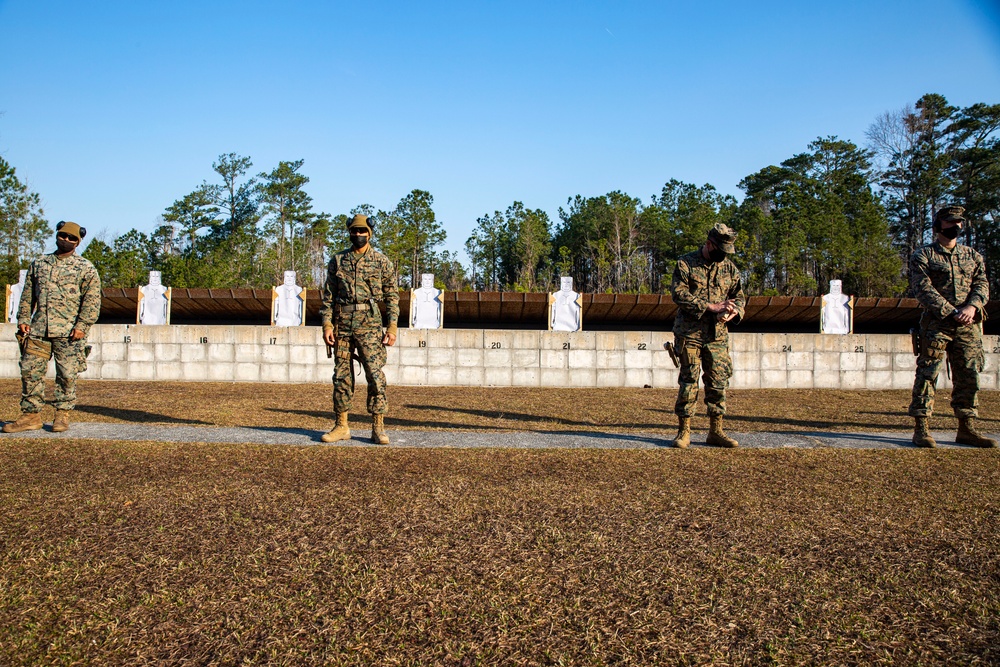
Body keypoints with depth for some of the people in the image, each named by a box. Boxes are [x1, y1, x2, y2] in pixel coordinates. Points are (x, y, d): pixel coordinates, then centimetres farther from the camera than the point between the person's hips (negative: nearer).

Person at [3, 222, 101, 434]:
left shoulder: (85, 269, 4)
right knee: (30, 371, 2)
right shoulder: (38, 264, 17)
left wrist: (82, 325, -12)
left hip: (68, 333, -4)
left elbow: (92, 300, -3)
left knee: (67, 375, -1)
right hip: (38, 330, 4)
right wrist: (23, 319, 8)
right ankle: (30, 415, 11)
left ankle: (62, 415, 10)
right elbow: (27, 295, 19)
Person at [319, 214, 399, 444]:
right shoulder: (338, 261, 10)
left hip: (369, 324, -2)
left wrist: (392, 327, -4)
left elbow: (392, 295, 5)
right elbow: (328, 295, 10)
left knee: (375, 375, -6)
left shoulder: (382, 261, 5)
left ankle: (378, 428, 1)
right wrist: (327, 324, -1)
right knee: (341, 375, 6)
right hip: (342, 323, 2)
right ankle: (341, 426, 15)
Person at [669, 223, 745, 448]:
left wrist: (731, 312, -10)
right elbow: (678, 293, -14)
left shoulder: (730, 268, 12)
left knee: (719, 382, 5)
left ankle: (716, 431, 16)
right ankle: (684, 431, 7)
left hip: (718, 335, 4)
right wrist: (712, 306, -18)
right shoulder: (685, 264, -3)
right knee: (689, 381, -1)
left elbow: (739, 298, 14)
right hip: (690, 334, -4)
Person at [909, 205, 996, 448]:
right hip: (936, 323, -5)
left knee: (969, 376, 7)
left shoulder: (972, 256, 18)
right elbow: (923, 289, -9)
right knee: (927, 374, -5)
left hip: (969, 325, 5)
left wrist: (971, 306, -14)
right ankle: (921, 429, -1)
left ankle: (967, 429, 16)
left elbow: (982, 285, 7)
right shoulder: (922, 256, 2)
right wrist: (951, 313, -17)